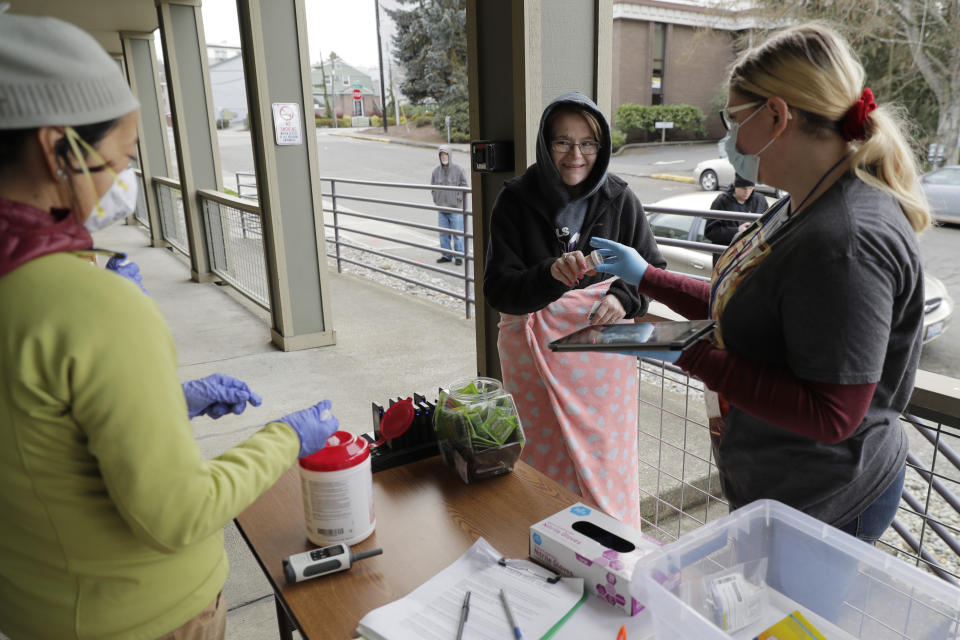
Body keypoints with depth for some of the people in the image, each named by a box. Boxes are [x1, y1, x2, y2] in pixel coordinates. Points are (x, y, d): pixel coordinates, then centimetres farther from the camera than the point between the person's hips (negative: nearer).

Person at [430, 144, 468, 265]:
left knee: (457, 233, -2)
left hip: (455, 208, -4)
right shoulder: (436, 170, 5)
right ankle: (446, 255, 18)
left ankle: (459, 256, 6)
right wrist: (436, 199, 5)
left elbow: (464, 185, -2)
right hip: (441, 208, 4)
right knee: (443, 233, 8)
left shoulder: (457, 169, -5)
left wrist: (458, 199, -8)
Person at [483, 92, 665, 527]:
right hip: (538, 355, -1)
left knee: (608, 458, 9)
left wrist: (624, 297, -13)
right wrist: (551, 274, -29)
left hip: (605, 351, 2)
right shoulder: (516, 201, -5)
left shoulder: (619, 199, 1)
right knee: (550, 462, 5)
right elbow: (499, 292, -10)